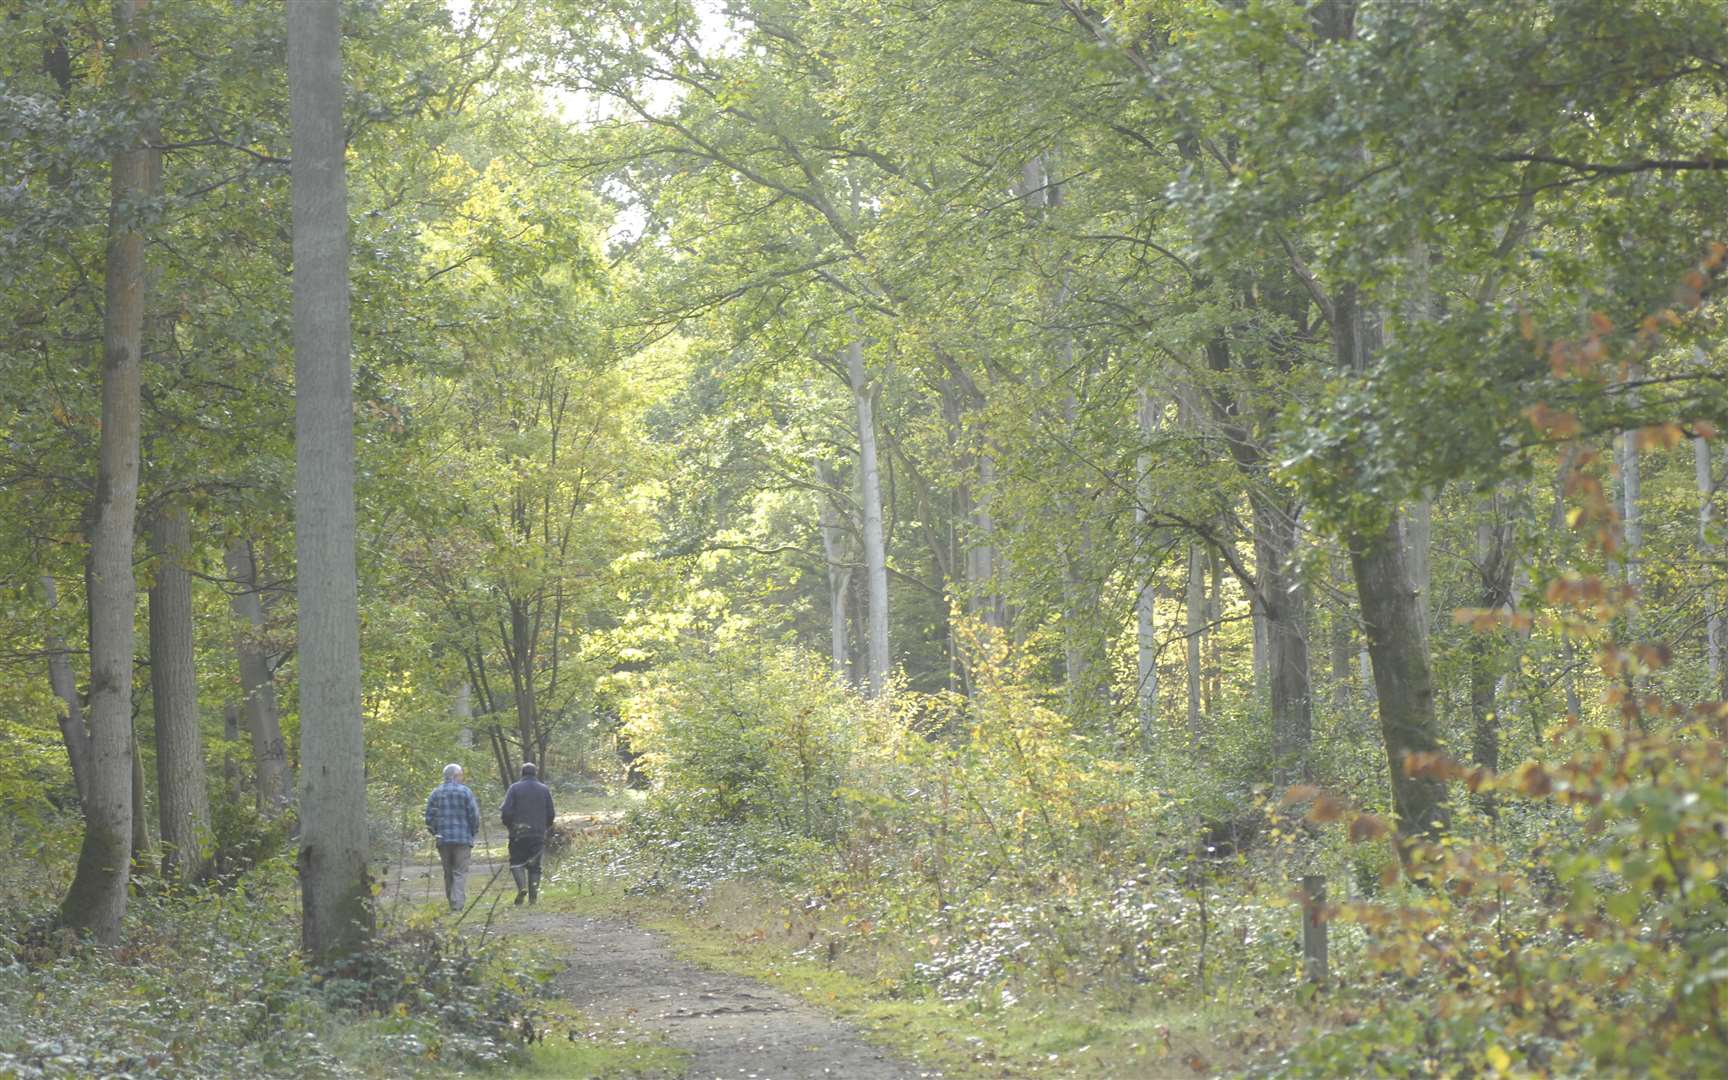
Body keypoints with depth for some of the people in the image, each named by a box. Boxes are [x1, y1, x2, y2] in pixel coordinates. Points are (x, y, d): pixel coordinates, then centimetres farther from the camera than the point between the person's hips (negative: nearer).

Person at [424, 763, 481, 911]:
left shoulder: (435, 793, 6)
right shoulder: (465, 792, -5)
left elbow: (429, 817, 6)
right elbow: (474, 815, -7)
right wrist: (473, 832, 8)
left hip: (442, 838, 3)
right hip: (463, 838, -3)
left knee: (448, 872, 14)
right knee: (460, 872, -3)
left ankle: (451, 902, 18)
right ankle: (458, 902, -14)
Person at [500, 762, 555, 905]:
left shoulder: (515, 788, -3)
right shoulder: (545, 790, 6)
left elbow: (506, 812, -8)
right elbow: (550, 814, 7)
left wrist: (509, 826, 10)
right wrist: (545, 829, 23)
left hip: (518, 834, -2)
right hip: (538, 834, 2)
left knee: (516, 862, 6)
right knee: (534, 865, 8)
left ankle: (522, 887, -18)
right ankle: (533, 895, 1)